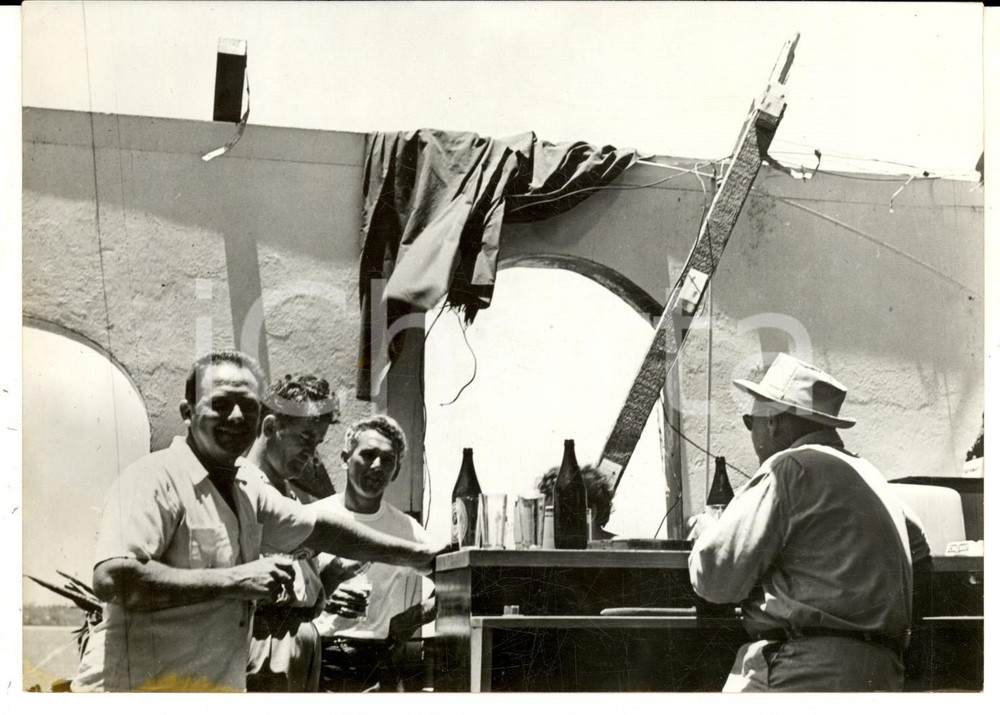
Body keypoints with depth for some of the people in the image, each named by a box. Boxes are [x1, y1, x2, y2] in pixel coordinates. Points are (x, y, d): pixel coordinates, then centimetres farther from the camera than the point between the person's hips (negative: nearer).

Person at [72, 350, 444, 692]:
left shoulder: (245, 493, 15)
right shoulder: (155, 479, -13)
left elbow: (318, 527, 29)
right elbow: (111, 579, -26)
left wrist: (416, 553, 31)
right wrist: (233, 581, -23)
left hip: (219, 688, 9)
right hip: (139, 686, -9)